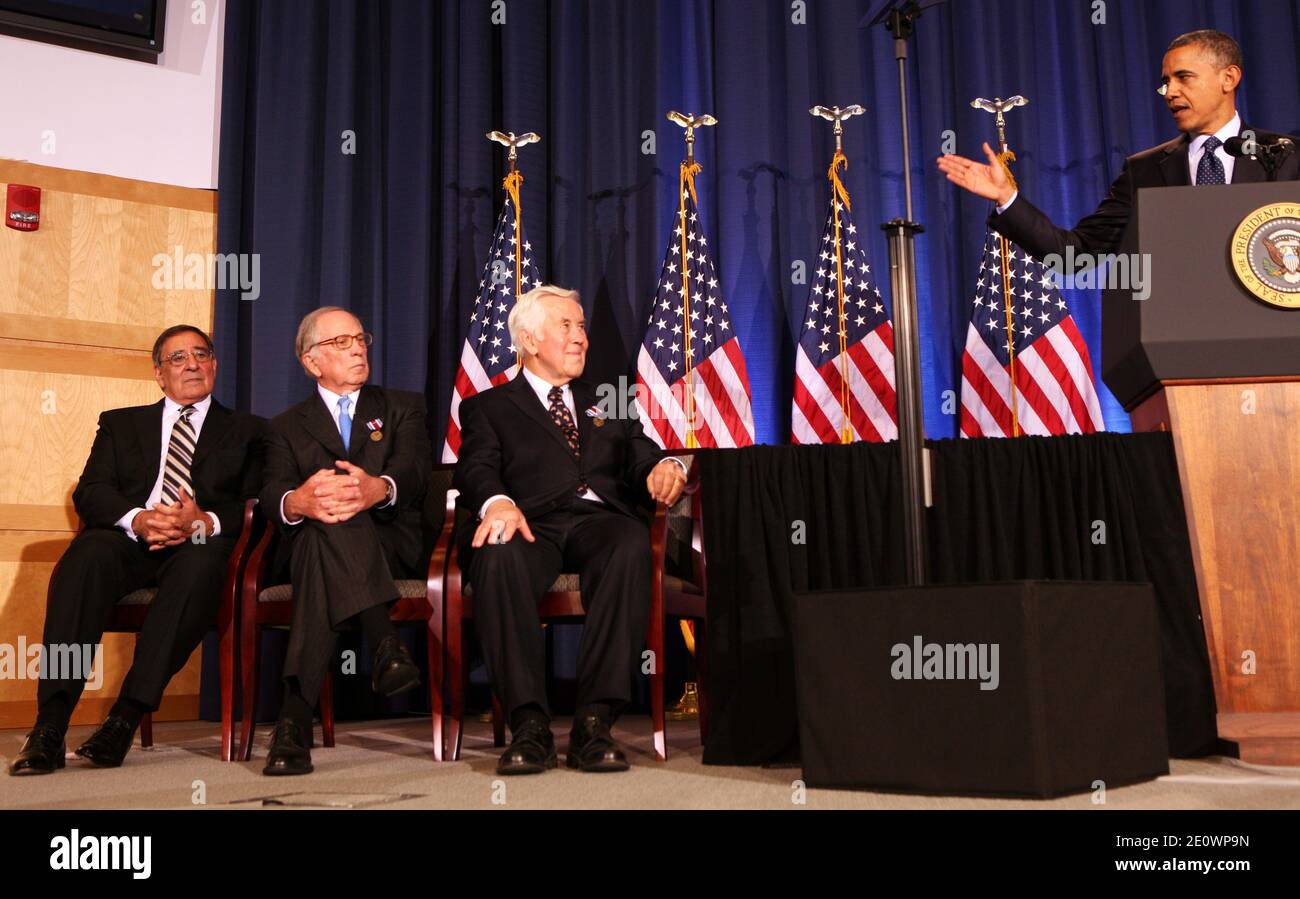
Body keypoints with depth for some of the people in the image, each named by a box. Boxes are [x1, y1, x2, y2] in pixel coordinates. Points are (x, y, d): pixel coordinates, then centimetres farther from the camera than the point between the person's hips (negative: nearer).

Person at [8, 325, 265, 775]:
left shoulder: (246, 430, 21)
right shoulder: (120, 423, 25)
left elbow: (257, 503, 6)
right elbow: (89, 492, 9)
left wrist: (205, 522, -16)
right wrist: (138, 519, -13)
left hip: (200, 545, -1)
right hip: (128, 539, 2)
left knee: (200, 567, -38)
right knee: (86, 557, -34)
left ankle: (126, 717, -37)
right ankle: (50, 726, -36)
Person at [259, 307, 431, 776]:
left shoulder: (404, 407, 20)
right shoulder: (287, 427, 22)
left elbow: (415, 468, -3)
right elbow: (273, 492, 0)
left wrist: (378, 488, -31)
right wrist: (298, 502, -30)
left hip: (394, 543, -1)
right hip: (314, 541, 1)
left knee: (325, 539, -37)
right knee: (325, 525, -38)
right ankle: (384, 644, -46)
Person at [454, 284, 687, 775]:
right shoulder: (488, 407, 22)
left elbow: (641, 455, 19)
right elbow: (477, 469, 4)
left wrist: (664, 467, -8)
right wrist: (498, 502, -21)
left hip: (600, 518, 2)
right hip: (534, 523, -1)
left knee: (632, 544, -35)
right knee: (499, 555, -38)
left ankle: (595, 723, -36)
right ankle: (529, 725, -34)